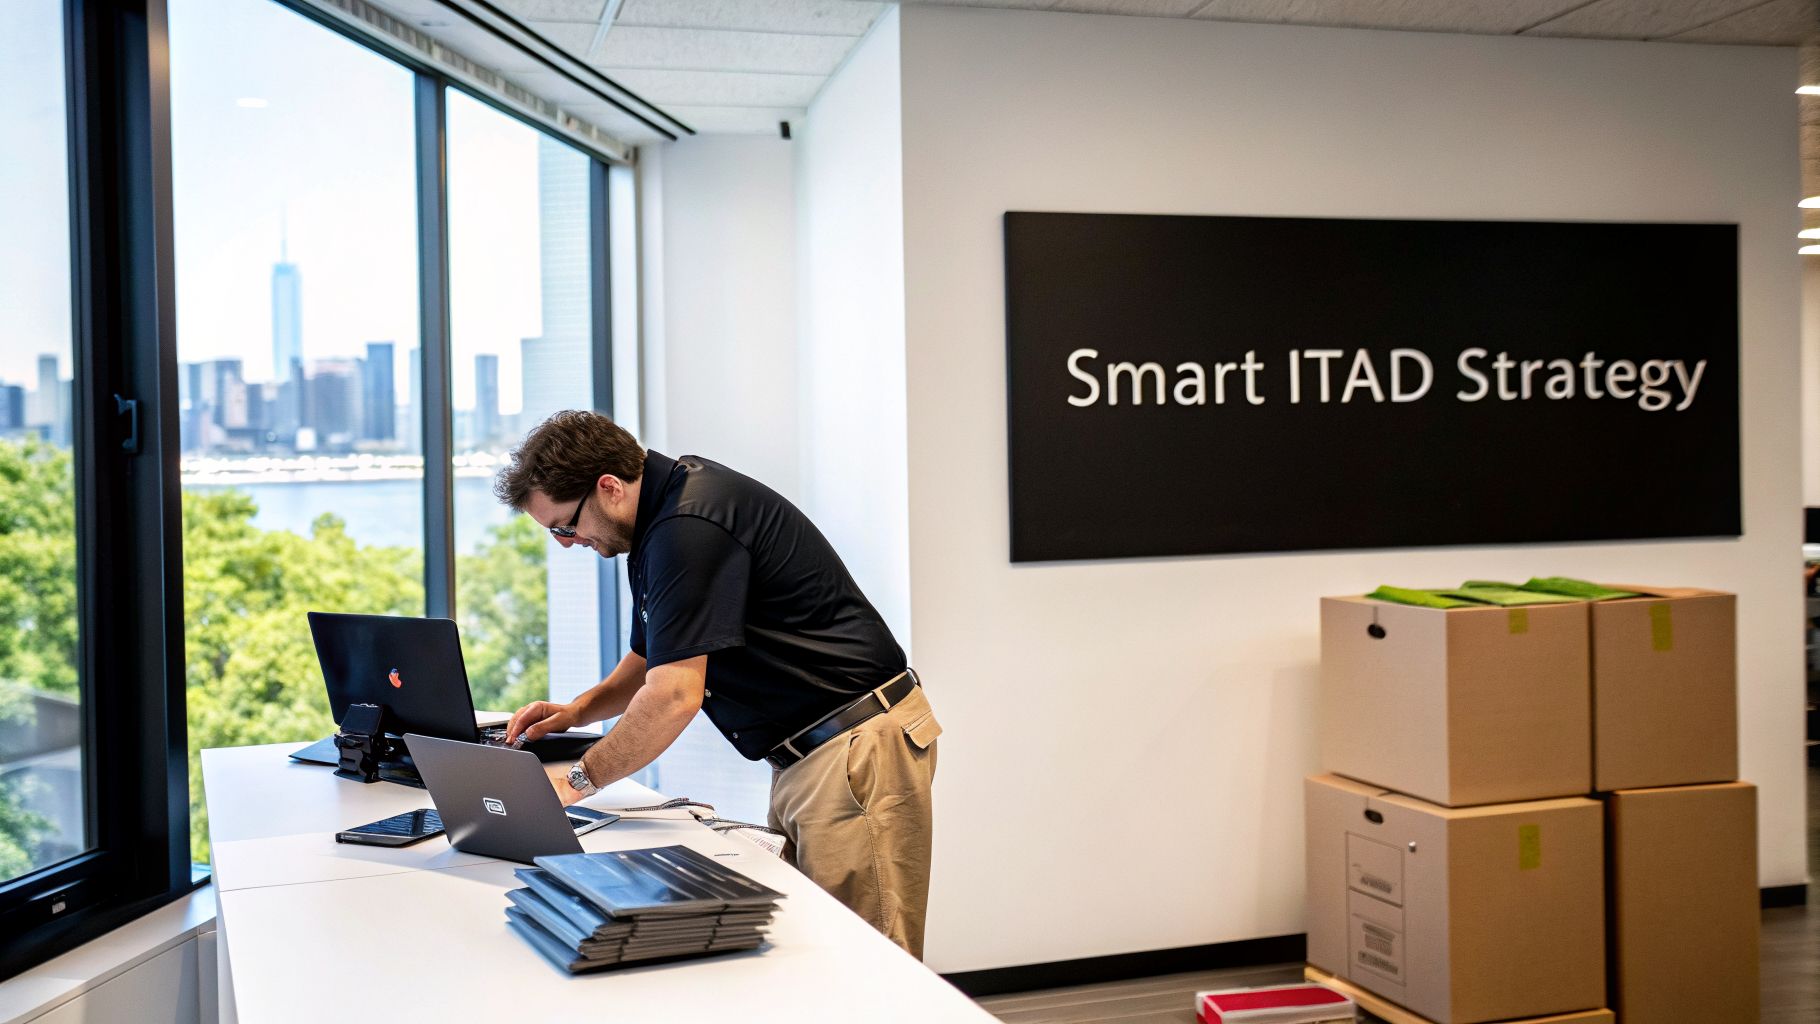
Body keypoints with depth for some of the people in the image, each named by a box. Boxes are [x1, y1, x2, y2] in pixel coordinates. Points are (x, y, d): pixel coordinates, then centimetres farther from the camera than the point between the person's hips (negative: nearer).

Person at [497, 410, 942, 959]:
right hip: (807, 751, 11)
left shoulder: (691, 527, -21)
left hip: (858, 746, -11)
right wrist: (579, 709, 10)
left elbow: (674, 697, -24)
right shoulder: (661, 520, 13)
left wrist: (577, 781, -13)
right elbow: (655, 657, 26)